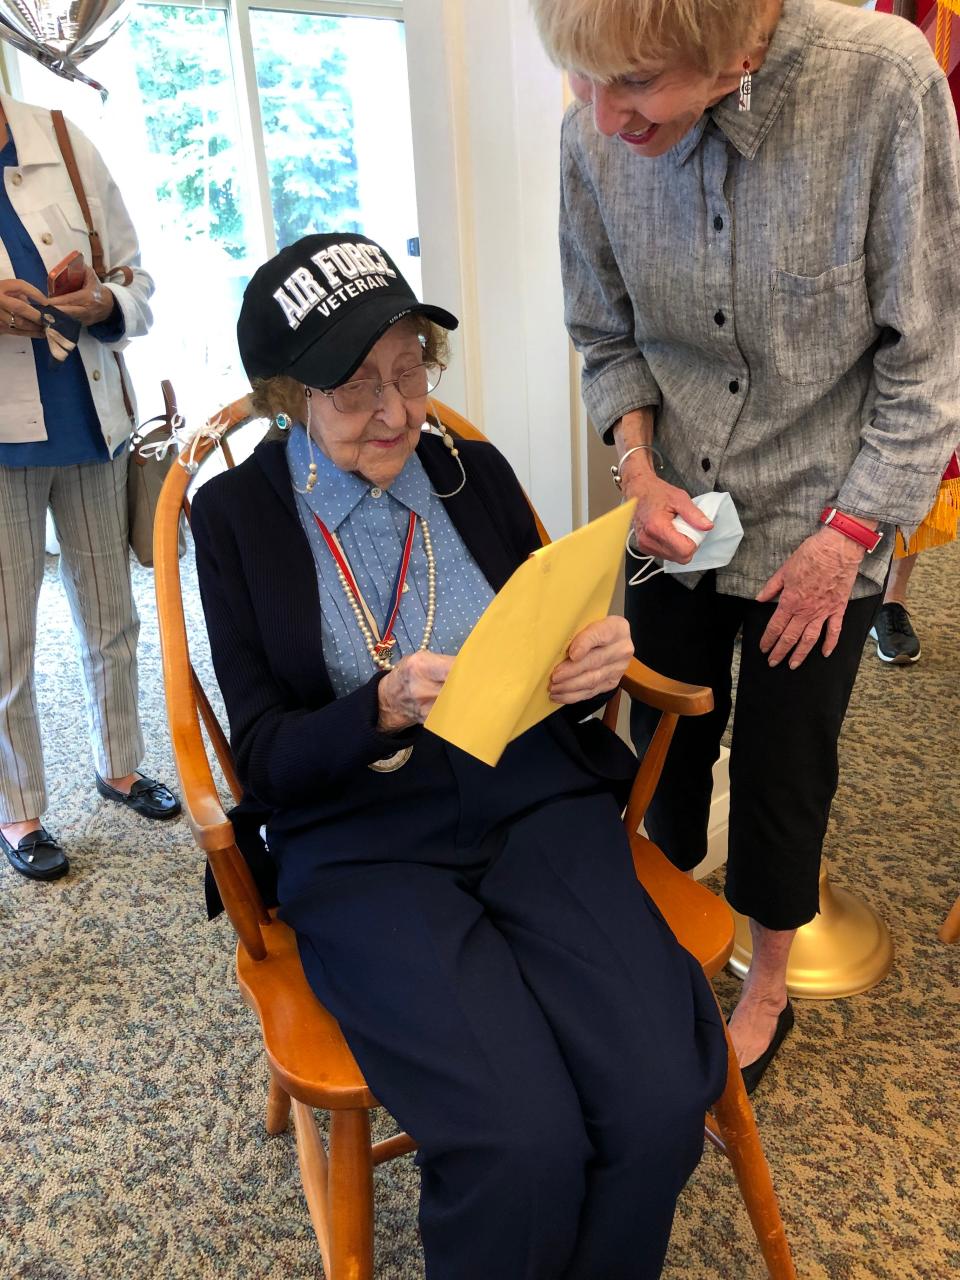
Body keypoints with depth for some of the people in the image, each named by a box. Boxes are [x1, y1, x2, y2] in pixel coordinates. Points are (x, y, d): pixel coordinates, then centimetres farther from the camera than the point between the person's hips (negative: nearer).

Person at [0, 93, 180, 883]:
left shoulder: (66, 149, 4)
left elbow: (136, 276, 8)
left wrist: (107, 303, -15)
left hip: (89, 423, 3)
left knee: (112, 618, 15)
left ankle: (120, 766, 36)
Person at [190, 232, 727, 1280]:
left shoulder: (474, 473, 8)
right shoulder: (236, 514, 0)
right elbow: (265, 758, -2)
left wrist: (592, 663, -9)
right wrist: (387, 708, -21)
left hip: (538, 802, 3)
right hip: (361, 844, -2)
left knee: (663, 1097, -18)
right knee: (523, 1144, -23)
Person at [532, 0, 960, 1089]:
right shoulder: (596, 136, -12)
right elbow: (606, 334, 4)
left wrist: (847, 532, -13)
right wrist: (640, 465, -11)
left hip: (818, 528, -2)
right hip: (675, 515, 3)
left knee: (783, 772, 10)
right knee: (666, 737, 16)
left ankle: (767, 983, 37)